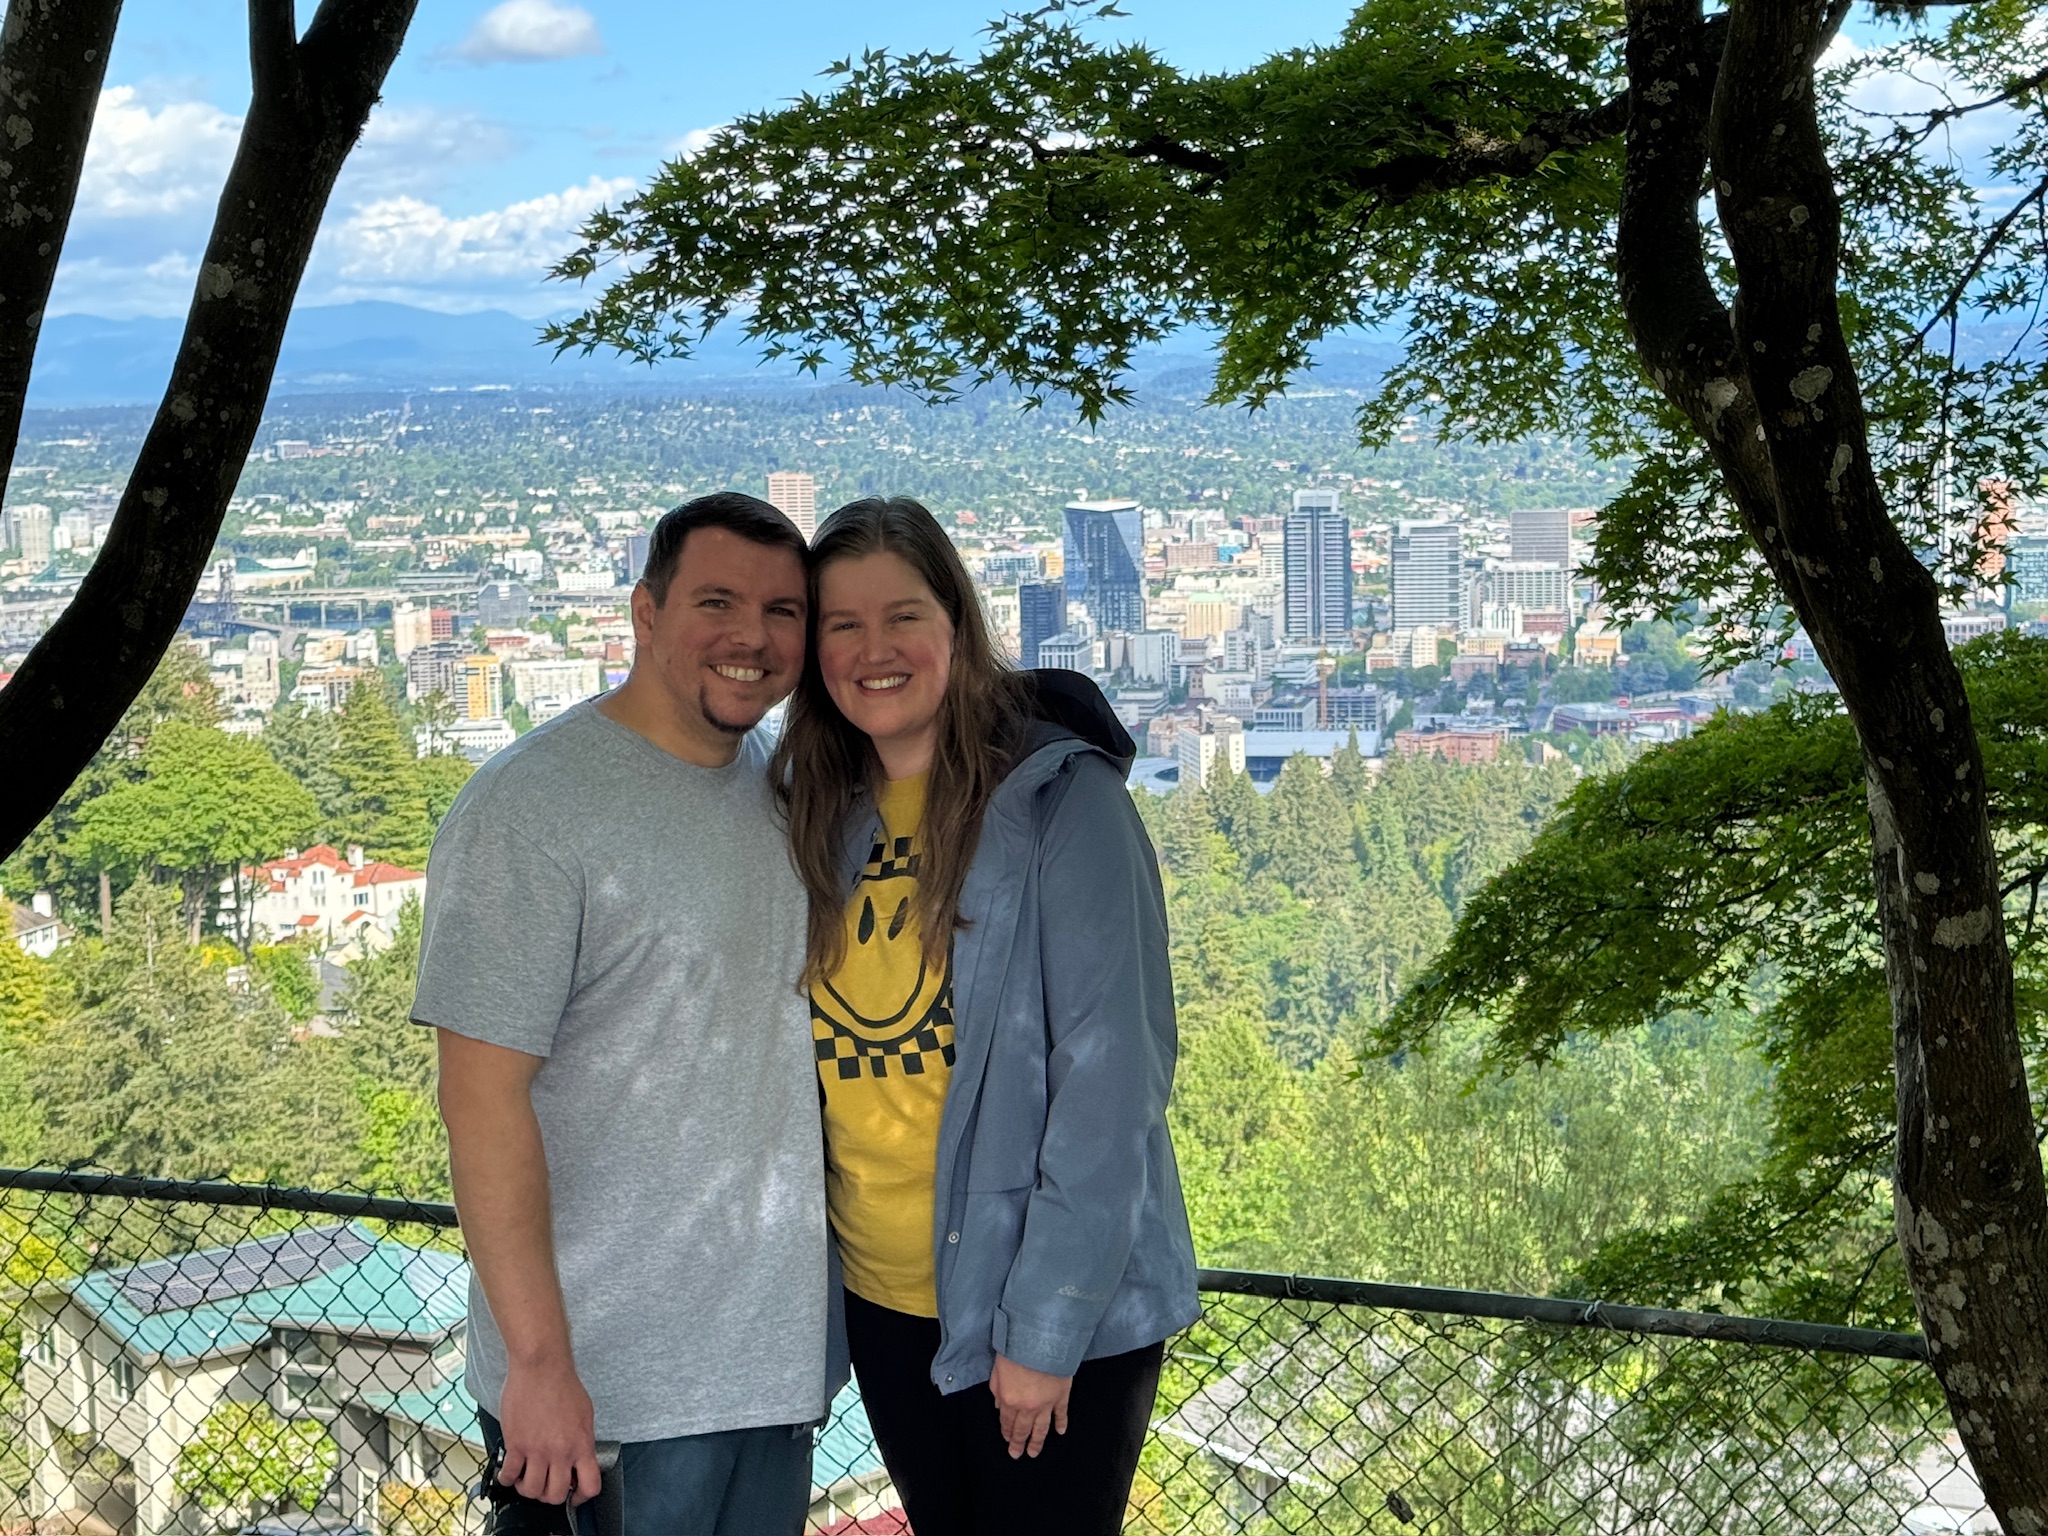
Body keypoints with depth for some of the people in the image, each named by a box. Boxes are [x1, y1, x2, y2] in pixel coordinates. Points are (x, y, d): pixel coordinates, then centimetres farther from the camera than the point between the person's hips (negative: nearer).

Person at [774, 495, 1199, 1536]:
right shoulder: (818, 815, 4)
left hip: (1059, 1307, -5)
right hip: (883, 1297, 6)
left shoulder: (1060, 800, -14)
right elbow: (796, 1060, 10)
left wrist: (1044, 1325, -18)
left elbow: (1108, 1081, -17)